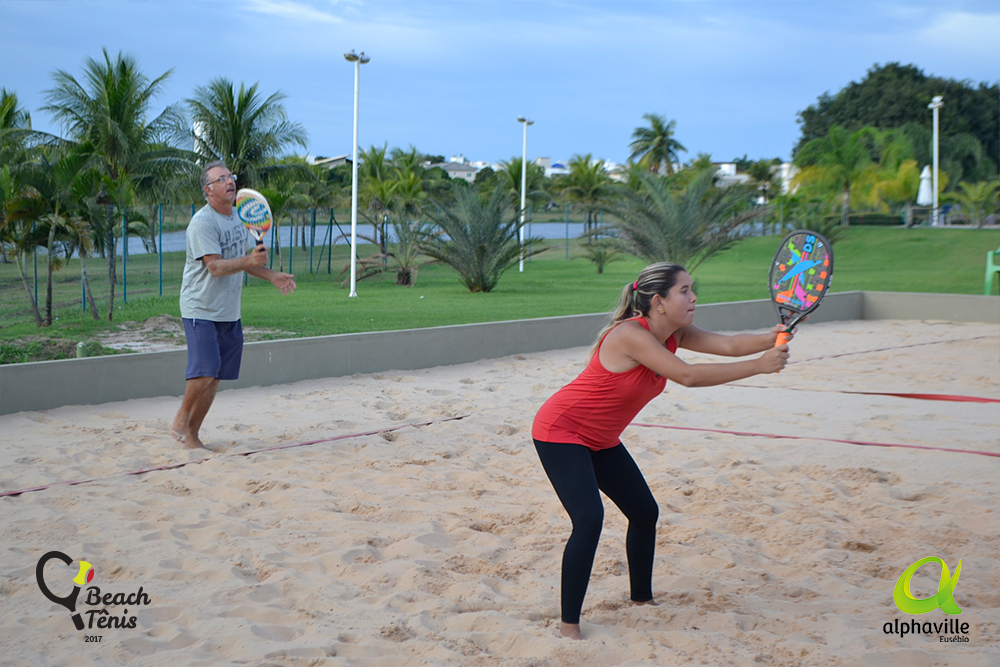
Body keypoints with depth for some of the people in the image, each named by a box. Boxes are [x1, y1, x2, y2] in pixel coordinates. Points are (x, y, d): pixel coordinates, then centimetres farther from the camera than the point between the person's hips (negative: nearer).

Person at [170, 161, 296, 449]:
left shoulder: (238, 217, 12)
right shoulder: (202, 223, -15)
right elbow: (215, 266, -23)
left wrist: (272, 276, 12)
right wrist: (250, 260, -35)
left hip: (229, 312, 8)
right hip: (201, 309, -8)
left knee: (214, 376, 6)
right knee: (206, 369, -17)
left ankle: (191, 433, 15)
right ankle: (180, 422, 2)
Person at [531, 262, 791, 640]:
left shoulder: (674, 334, -1)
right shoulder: (630, 334, -28)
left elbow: (727, 345, -12)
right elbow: (687, 376, -34)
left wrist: (769, 340, -32)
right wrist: (758, 366, -32)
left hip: (600, 440, 9)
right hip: (560, 432, -9)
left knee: (645, 512, 12)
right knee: (589, 519, -21)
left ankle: (642, 598, 31)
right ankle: (569, 625, -14)